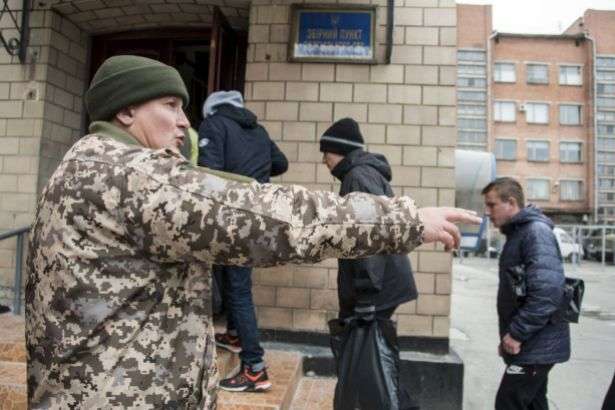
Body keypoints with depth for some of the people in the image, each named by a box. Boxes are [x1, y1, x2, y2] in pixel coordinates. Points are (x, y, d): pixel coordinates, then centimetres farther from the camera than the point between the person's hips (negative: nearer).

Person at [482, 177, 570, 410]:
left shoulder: (536, 231, -16)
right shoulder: (517, 233, 14)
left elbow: (546, 292, -27)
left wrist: (516, 333, -21)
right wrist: (510, 334, 14)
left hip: (537, 345, -9)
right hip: (532, 343, 9)